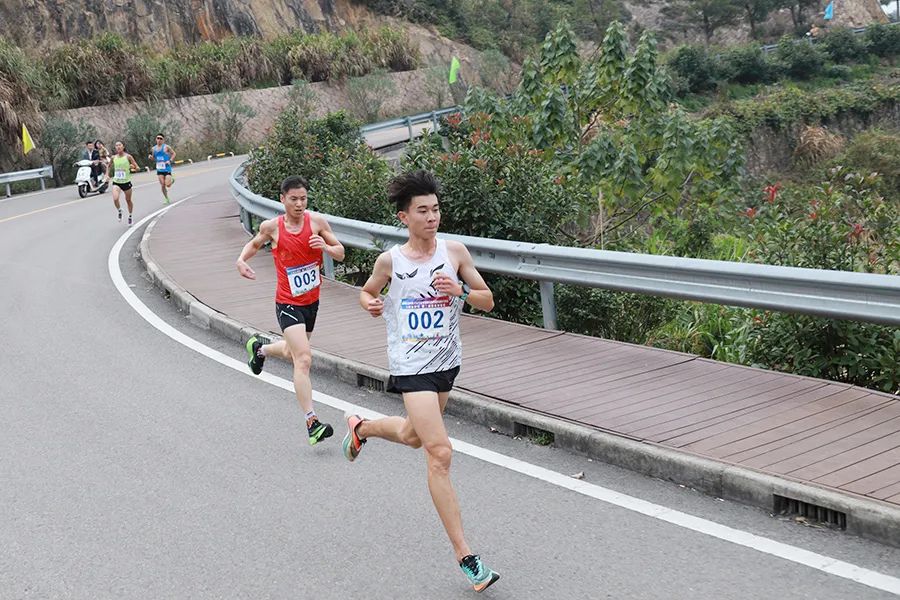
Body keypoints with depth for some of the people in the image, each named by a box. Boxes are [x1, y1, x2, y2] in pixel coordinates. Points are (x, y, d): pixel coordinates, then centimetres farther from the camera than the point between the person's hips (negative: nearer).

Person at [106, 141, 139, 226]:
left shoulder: (128, 156, -7)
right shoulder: (114, 157, 2)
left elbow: (137, 168, -6)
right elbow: (109, 166, 21)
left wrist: (133, 168, -28)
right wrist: (107, 175, 7)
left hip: (126, 182, -1)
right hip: (116, 182, 1)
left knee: (128, 200, 13)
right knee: (115, 199, -21)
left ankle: (130, 217, 34)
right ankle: (119, 211, 9)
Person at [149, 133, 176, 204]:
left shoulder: (166, 147, -6)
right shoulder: (153, 149, 8)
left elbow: (173, 153, 1)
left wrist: (170, 161, -13)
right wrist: (150, 157, -3)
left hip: (167, 168, -4)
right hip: (159, 169, 4)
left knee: (168, 185, -11)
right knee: (162, 185, -2)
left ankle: (172, 180, 25)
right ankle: (166, 199, 12)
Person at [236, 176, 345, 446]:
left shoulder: (317, 221, -5)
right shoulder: (271, 226, -7)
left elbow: (340, 254, 1)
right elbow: (255, 243, 15)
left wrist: (325, 246, -21)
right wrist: (242, 259, -5)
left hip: (312, 300, 4)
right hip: (288, 303, -4)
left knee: (293, 353, 26)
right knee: (304, 358, -19)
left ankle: (259, 348, 59)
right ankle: (312, 423, -19)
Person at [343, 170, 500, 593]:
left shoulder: (454, 252, -2)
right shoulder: (390, 261, -7)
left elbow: (487, 300, 2)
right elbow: (367, 291, 12)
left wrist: (460, 291, -18)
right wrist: (369, 303, -11)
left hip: (447, 361, 5)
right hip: (411, 365, -5)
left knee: (413, 437, 26)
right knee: (439, 454, -13)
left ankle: (360, 427, 60)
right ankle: (465, 557, -9)